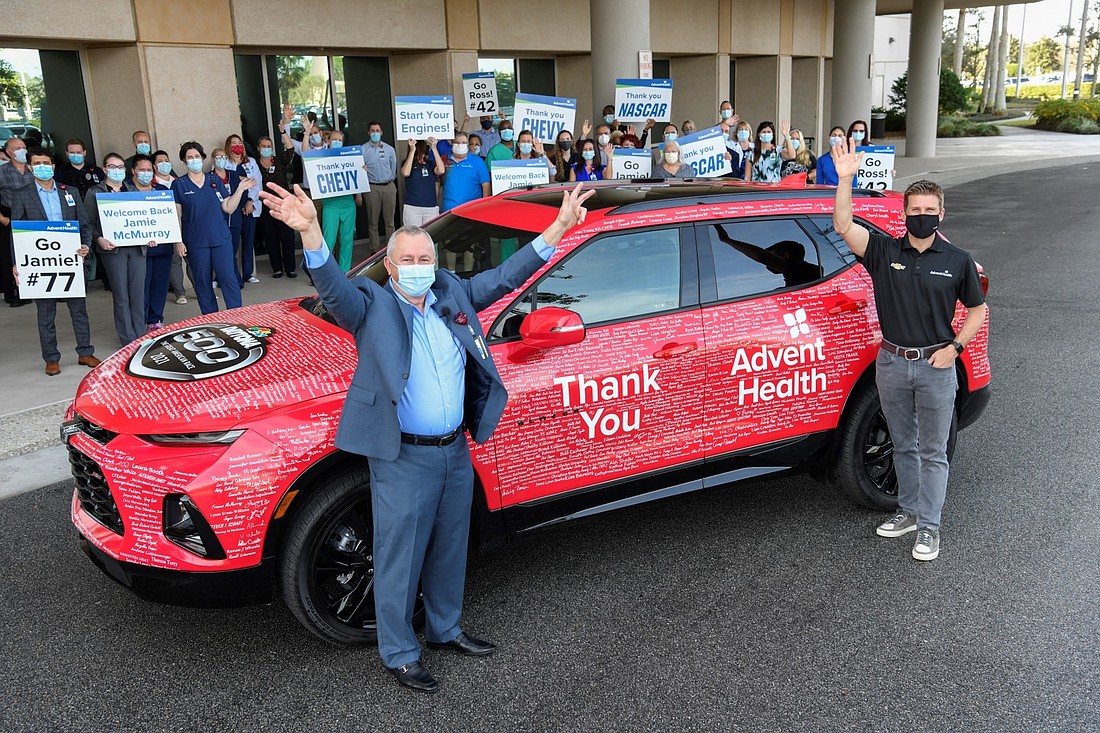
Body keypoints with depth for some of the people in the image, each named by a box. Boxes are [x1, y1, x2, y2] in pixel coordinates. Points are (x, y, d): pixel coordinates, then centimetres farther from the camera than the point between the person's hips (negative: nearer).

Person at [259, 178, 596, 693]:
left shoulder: (453, 295, 6)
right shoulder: (372, 307, -9)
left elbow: (506, 276, 10)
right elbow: (332, 287, -26)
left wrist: (560, 226, 4)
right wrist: (309, 231, -45)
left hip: (456, 452, 6)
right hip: (403, 459, -6)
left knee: (450, 549, 21)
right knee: (400, 559, 7)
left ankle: (445, 629, 42)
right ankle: (399, 654, 24)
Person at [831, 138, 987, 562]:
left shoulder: (958, 261, -1)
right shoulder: (884, 252, -1)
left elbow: (977, 310, 7)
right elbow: (843, 226, -15)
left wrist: (954, 347, -6)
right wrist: (845, 180, -26)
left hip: (936, 366, -2)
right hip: (892, 363, 2)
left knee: (932, 451, 5)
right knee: (903, 445, 16)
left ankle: (929, 527, 14)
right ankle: (909, 511, 31)